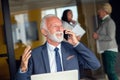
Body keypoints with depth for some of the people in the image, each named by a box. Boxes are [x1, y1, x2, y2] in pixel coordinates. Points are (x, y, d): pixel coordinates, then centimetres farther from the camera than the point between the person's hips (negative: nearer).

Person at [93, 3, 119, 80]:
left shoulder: (109, 21, -12)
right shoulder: (103, 22, 13)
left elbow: (110, 37, -19)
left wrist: (98, 36, -13)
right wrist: (97, 35, 3)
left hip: (110, 50, -9)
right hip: (105, 50, 9)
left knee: (110, 71, -11)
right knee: (107, 71, 11)